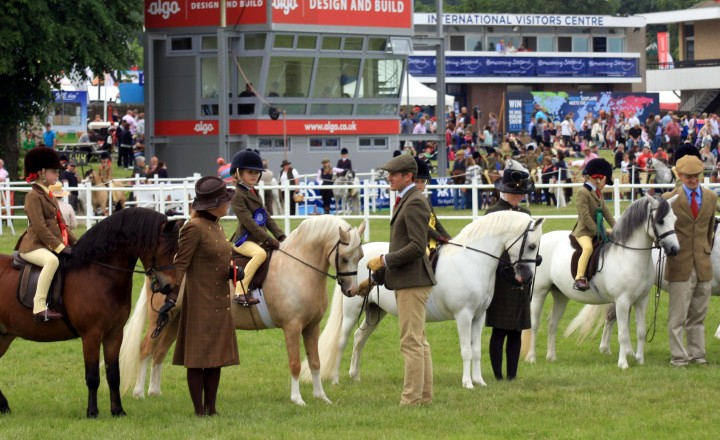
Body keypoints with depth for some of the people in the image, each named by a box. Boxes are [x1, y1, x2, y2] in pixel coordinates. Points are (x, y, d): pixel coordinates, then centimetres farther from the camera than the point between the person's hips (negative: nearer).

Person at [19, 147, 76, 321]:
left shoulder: (49, 196, 17)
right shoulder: (33, 196, -12)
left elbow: (60, 224, 19)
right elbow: (40, 228, -21)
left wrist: (76, 243, 8)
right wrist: (60, 247, -25)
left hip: (51, 246, 10)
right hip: (34, 246, -10)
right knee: (52, 260, -38)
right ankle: (39, 308, -38)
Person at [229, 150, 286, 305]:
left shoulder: (254, 194, 17)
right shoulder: (238, 196, -12)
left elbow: (267, 218, 14)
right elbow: (248, 222, -20)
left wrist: (280, 236, 0)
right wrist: (269, 240, -23)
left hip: (258, 240, 9)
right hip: (244, 240, -9)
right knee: (260, 253, -35)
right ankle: (240, 292, -35)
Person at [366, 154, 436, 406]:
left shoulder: (414, 203, -16)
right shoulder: (405, 201, 16)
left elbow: (417, 246, -23)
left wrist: (385, 261, -18)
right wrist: (380, 270, 16)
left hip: (412, 281, -11)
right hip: (406, 281, 11)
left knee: (411, 342, -8)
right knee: (418, 341, 15)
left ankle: (412, 398, -6)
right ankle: (424, 394, 22)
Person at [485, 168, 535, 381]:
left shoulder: (525, 213, 13)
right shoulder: (493, 213, -7)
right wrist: (501, 268, -19)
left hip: (522, 281, 7)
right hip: (502, 280, -7)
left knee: (516, 331, 8)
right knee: (499, 331, -4)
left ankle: (512, 376, 12)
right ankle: (498, 377, -1)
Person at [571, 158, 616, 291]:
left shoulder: (598, 193, 15)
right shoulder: (583, 192, -14)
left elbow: (606, 211, 14)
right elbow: (585, 216, -19)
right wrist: (598, 232, -18)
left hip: (598, 229, 9)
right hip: (584, 231, -9)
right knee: (588, 247, -36)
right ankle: (579, 279, -39)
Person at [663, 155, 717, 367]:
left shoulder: (711, 198, 7)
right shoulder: (669, 199, -4)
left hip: (703, 264, 3)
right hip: (679, 265, -3)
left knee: (698, 315, 9)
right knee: (677, 315, -1)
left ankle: (697, 354, 16)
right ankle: (678, 356, 3)